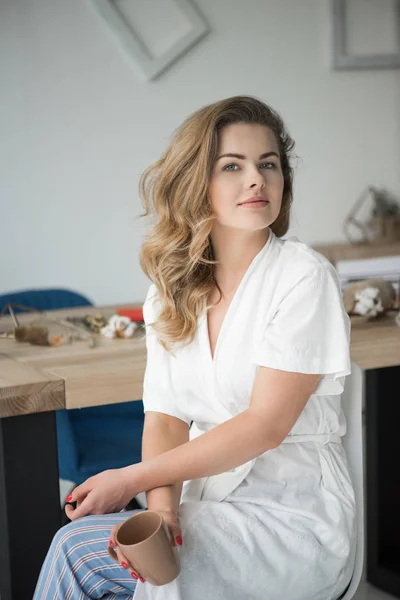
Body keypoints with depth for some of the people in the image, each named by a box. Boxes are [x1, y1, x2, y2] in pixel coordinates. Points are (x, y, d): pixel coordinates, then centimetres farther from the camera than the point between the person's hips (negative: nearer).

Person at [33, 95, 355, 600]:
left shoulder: (303, 276, -11)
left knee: (78, 547, -23)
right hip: (206, 504, 5)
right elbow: (165, 417, 1)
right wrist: (162, 507, -20)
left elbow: (266, 425, -15)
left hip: (293, 516, -4)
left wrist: (132, 478, -15)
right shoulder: (173, 289, 7)